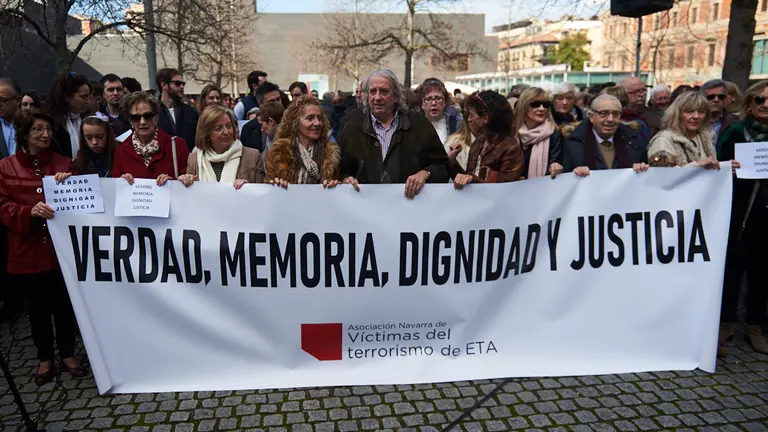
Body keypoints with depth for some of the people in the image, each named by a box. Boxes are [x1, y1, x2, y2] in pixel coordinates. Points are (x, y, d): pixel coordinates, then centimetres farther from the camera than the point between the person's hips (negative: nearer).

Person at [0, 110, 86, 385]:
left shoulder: (64, 164, 5)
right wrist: (30, 212, -24)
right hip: (27, 251, 0)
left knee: (64, 305, 7)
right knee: (37, 307, 12)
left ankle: (67, 354, 25)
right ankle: (45, 359, 28)